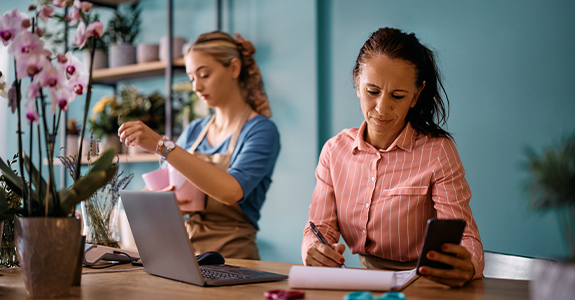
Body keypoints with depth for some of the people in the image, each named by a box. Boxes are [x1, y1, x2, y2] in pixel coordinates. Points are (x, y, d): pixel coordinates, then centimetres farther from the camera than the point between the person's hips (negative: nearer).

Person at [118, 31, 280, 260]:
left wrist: (162, 146, -26)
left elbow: (231, 191, -23)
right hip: (185, 253, 5)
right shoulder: (194, 131, 12)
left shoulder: (261, 131, -6)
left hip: (231, 258, -5)